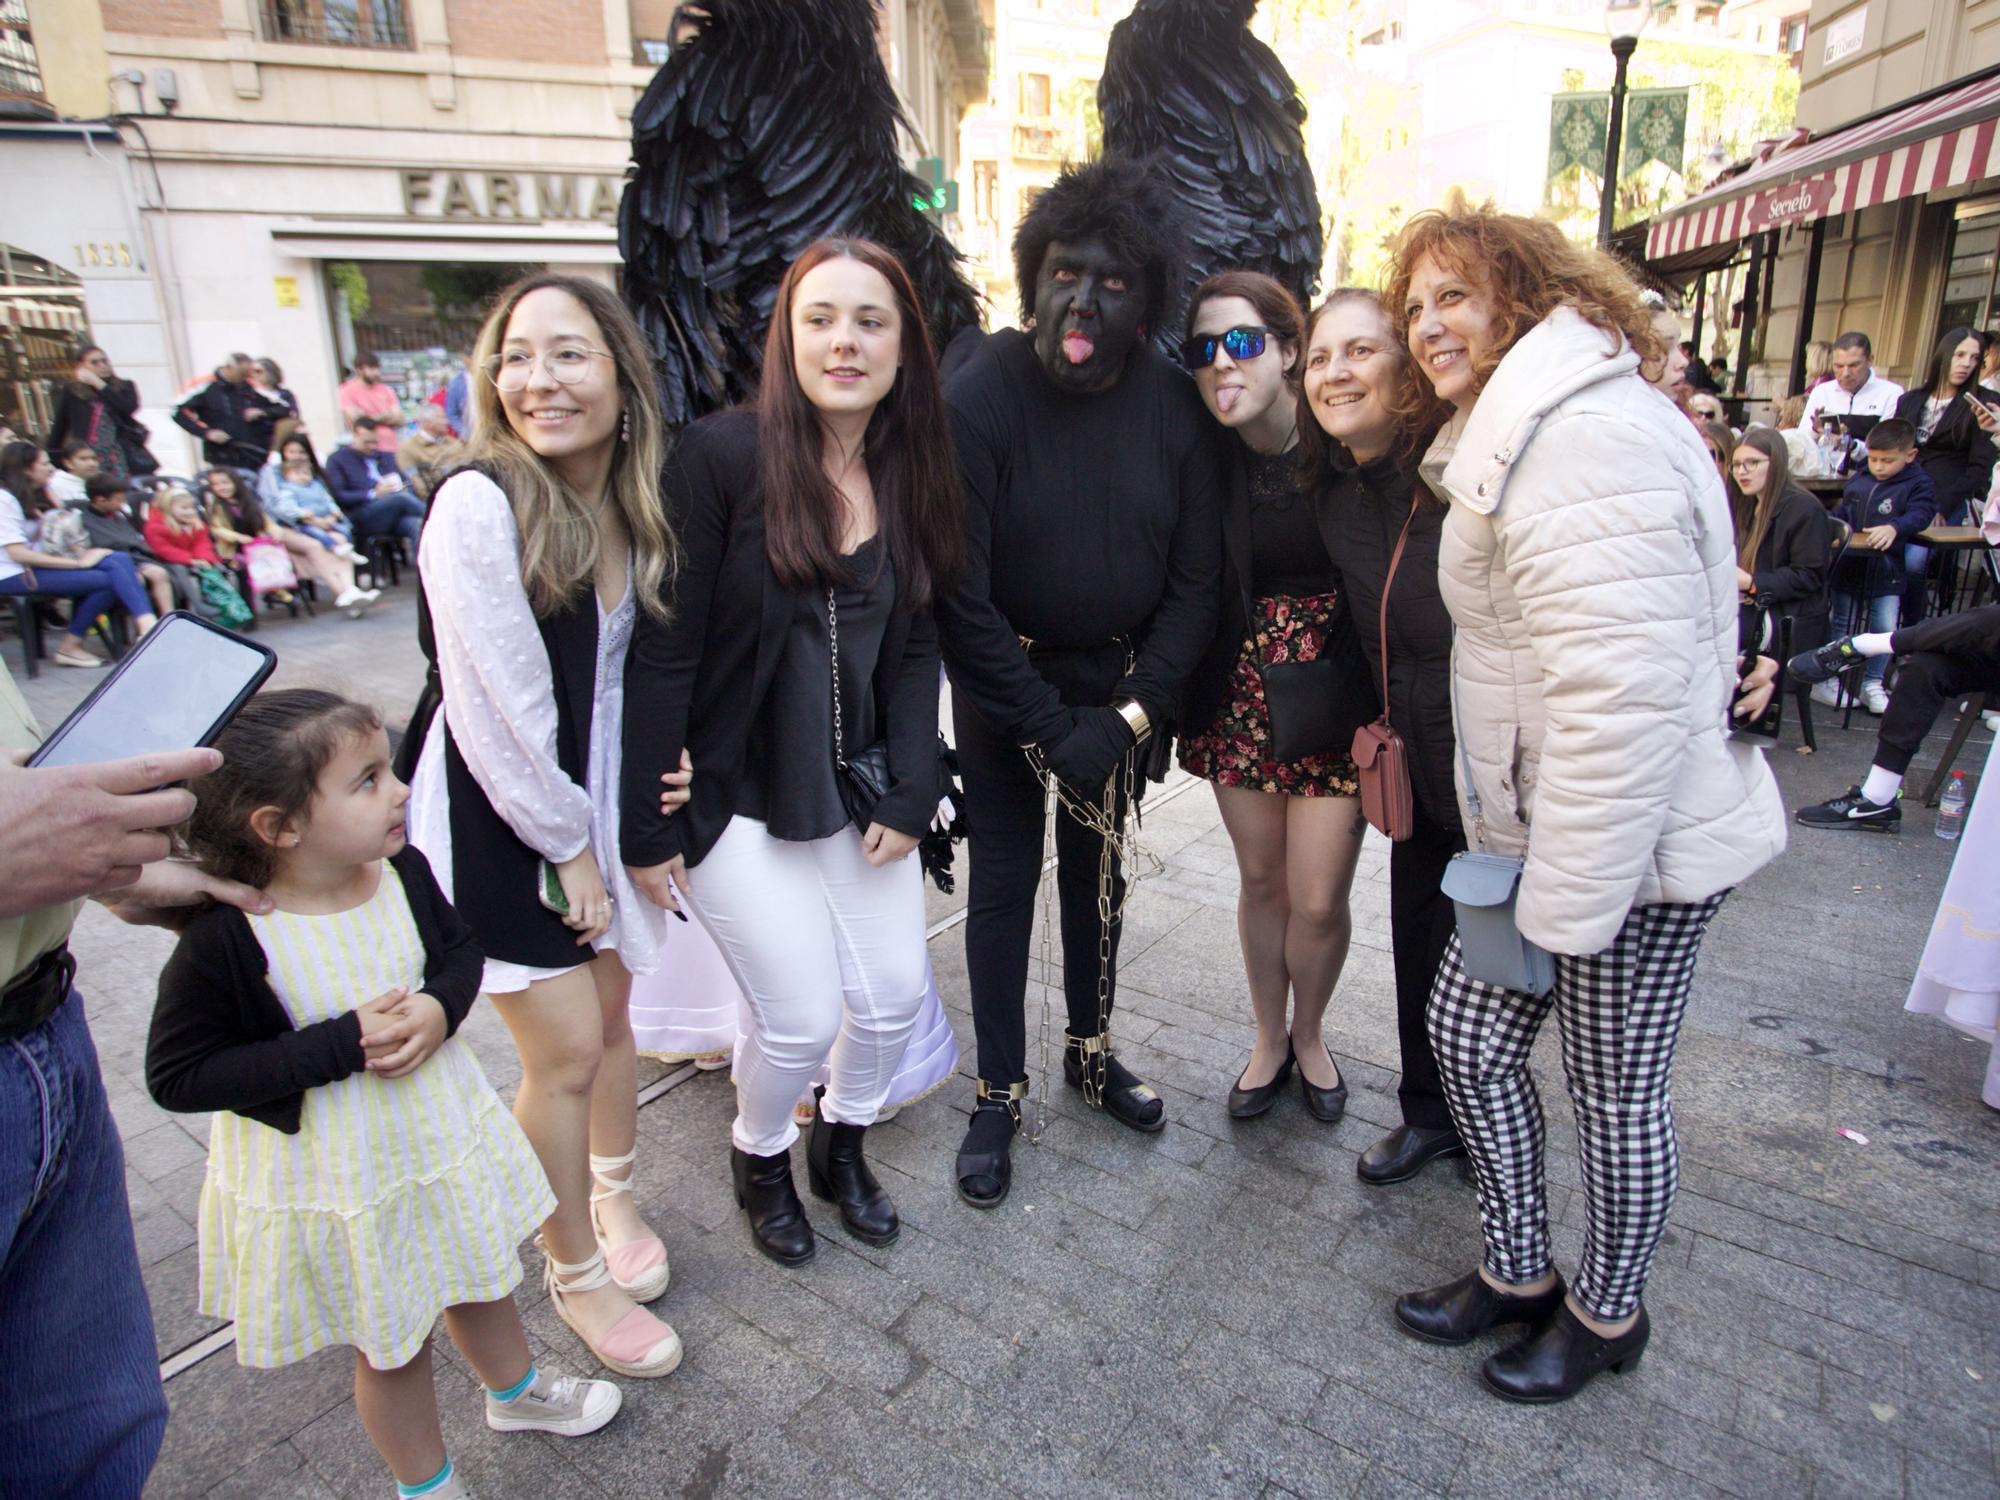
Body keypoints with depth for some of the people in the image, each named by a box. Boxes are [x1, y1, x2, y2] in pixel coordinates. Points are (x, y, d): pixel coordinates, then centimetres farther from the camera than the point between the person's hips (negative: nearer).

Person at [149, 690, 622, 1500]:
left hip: (442, 1134, 5)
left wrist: (440, 1009, -20)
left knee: (481, 1281, 29)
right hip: (333, 1182, -4)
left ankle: (516, 1389, 61)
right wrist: (344, 1044, -30)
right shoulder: (223, 939, -28)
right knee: (392, 1346, 19)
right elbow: (177, 1077, -23)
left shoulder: (402, 870, -14)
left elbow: (459, 947, 2)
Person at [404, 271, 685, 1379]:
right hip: (497, 815, -6)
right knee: (566, 1049, 1)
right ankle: (575, 1273, 26)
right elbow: (497, 710, -20)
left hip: (598, 799, 6)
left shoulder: (634, 505, -1)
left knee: (611, 1010, 17)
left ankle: (612, 1198, 43)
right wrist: (566, 847, -13)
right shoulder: (478, 505, -21)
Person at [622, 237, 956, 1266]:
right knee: (802, 1016, -1)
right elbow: (662, 652, -14)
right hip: (737, 795, -5)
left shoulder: (912, 476, 2)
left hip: (855, 791, 5)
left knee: (896, 996, 9)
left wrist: (908, 794, -3)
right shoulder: (721, 457, -15)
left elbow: (914, 649, 5)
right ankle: (759, 1161, 34)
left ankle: (841, 1147, 41)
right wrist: (646, 825, -12)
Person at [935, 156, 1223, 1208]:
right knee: (1005, 875, 3)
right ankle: (999, 1093, 20)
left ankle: (1090, 1050, 35)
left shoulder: (1175, 407, -8)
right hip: (1003, 678, -3)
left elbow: (1195, 579, -5)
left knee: (1098, 865, 15)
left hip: (1120, 680, 3)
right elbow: (958, 594, -19)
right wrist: (1048, 724, -19)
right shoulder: (980, 396, -18)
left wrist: (1131, 715, -14)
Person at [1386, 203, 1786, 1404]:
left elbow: (1621, 692, -27)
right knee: (1469, 1034, 15)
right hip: (1548, 829, 10)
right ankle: (1519, 1272, 35)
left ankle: (1609, 1314, 35)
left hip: (1635, 842, -9)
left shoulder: (1583, 437, -21)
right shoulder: (1515, 430, 14)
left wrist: (1568, 897, -21)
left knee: (1616, 1089, 10)